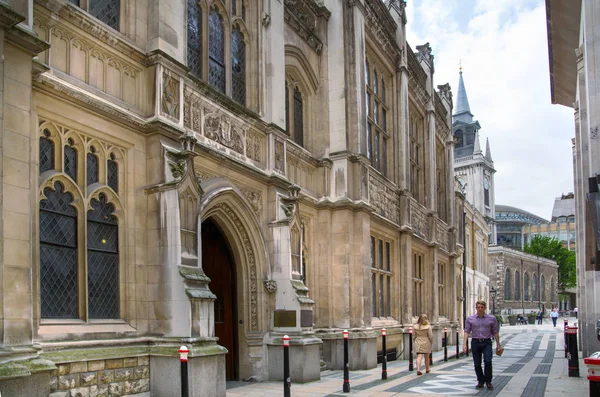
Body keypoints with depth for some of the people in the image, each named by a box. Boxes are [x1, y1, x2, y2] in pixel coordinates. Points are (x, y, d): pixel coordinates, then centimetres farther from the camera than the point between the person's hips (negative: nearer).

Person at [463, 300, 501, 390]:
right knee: (477, 364, 5)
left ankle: (488, 381, 0)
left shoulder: (492, 318, 2)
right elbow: (467, 331, 1)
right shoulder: (470, 319, 3)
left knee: (488, 361, -16)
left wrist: (498, 345, 9)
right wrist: (464, 343, -9)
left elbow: (495, 332, 7)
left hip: (487, 343, -1)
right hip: (475, 342, 1)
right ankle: (480, 381, 22)